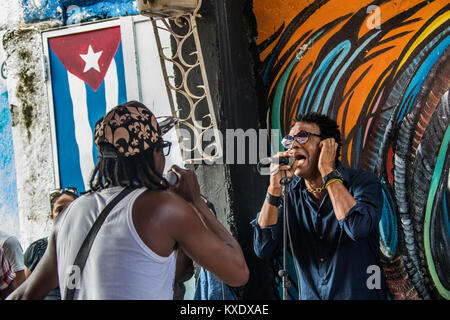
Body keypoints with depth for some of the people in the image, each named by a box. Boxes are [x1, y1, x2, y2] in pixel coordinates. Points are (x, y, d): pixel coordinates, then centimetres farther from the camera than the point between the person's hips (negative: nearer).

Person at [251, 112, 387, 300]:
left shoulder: (363, 182, -4)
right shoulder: (289, 192, 4)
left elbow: (358, 228, -23)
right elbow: (263, 249, -4)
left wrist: (328, 171, -16)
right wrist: (275, 186, -10)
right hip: (311, 296, 2)